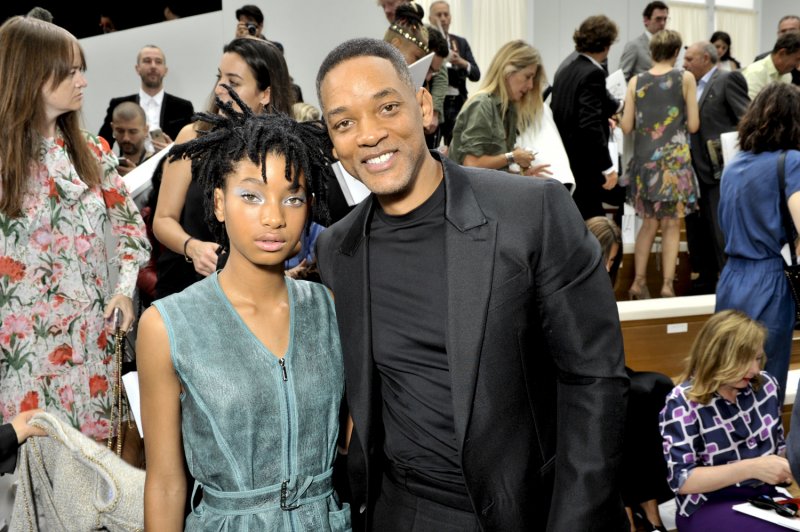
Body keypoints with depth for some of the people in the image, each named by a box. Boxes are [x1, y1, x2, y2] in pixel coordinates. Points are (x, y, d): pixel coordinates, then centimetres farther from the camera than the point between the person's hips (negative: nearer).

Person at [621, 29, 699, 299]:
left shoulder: (636, 81, 2)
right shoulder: (685, 78, -4)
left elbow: (626, 127, 1)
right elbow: (693, 125, -5)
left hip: (644, 158, 3)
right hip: (674, 157, -3)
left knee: (649, 221, 14)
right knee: (671, 223, 4)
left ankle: (639, 282, 11)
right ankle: (667, 285, 0)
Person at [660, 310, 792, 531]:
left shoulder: (765, 386, 4)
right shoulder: (683, 403, -13)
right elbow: (680, 480, -17)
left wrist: (788, 465, -6)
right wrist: (751, 468, -24)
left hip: (765, 496, 6)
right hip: (708, 507, -6)